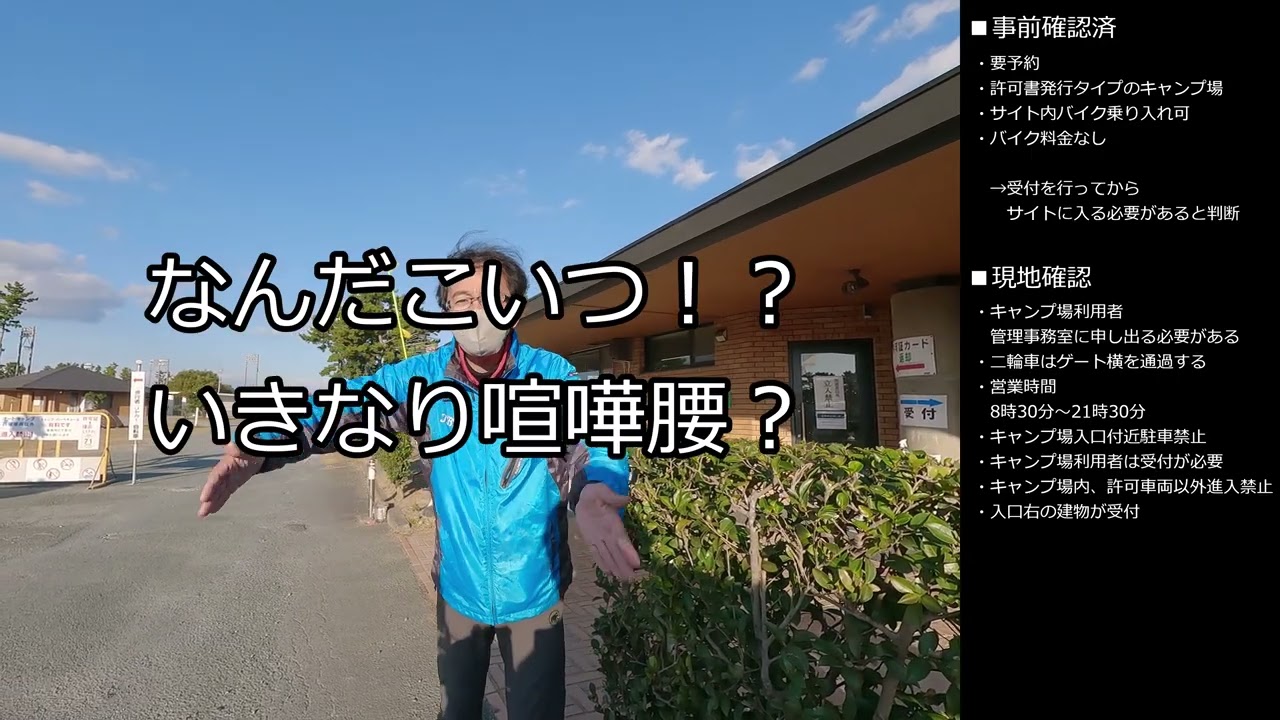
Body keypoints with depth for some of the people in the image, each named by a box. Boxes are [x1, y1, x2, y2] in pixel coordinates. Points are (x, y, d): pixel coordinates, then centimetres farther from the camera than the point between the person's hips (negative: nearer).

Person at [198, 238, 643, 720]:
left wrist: (594, 493, -49)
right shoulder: (424, 376, -8)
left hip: (533, 591, -2)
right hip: (458, 587, 3)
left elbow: (597, 445, -26)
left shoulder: (553, 376, -16)